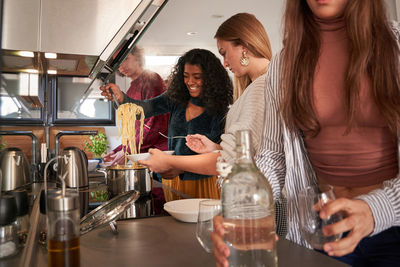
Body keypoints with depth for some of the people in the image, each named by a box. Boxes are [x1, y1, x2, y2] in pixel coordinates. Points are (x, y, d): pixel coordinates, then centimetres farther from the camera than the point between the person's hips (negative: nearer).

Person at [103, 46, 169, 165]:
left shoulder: (151, 79, -8)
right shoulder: (132, 88, 18)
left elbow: (157, 125, -17)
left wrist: (127, 151, -13)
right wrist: (118, 151, 11)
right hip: (142, 154, 8)